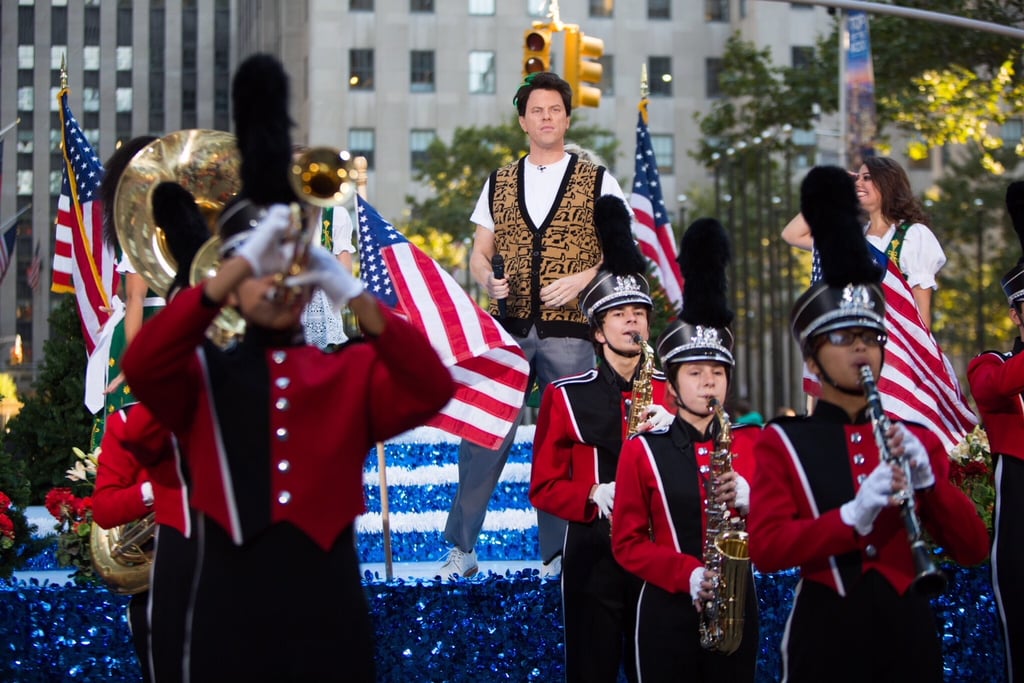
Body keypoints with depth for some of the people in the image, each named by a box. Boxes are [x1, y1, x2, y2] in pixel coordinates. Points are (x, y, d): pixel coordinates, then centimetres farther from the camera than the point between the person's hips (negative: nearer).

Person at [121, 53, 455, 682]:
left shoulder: (353, 374, 10)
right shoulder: (204, 376, 7)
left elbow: (433, 390, -9)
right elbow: (142, 364, -14)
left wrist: (349, 291, -20)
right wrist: (243, 262, -21)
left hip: (331, 621, 1)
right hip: (228, 623, -1)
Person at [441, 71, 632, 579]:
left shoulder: (597, 183, 5)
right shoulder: (499, 184, 13)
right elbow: (480, 253, 17)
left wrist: (581, 280, -12)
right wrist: (488, 279, -5)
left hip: (569, 331, -2)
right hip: (507, 328, 2)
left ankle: (558, 554, 8)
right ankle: (460, 549, 5)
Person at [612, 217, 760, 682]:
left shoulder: (751, 443, 6)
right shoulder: (642, 450, -1)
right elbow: (628, 543, -2)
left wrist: (748, 499, -16)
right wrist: (688, 574, -16)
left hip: (737, 607, 2)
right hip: (668, 611, -2)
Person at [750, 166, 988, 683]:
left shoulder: (917, 439, 10)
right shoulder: (783, 444, 2)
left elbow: (973, 549, 5)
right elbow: (765, 547, -9)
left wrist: (927, 480, -12)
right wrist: (854, 517, -23)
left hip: (908, 630, 3)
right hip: (827, 633, -3)